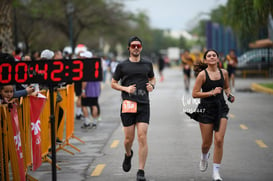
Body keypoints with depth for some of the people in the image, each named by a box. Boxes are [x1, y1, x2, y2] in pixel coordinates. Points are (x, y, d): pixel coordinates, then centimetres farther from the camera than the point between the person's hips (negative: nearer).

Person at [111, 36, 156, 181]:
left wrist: (152, 85, 4)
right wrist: (126, 88, -7)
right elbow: (113, 83, 10)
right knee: (129, 138, 3)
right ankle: (128, 155, 39)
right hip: (128, 105, -1)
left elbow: (152, 78, 26)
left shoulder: (147, 64, 10)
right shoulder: (122, 66, 4)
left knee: (142, 138, -9)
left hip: (144, 105, 1)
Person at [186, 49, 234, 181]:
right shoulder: (202, 74, -8)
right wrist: (211, 92, -17)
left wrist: (229, 94, 1)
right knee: (207, 142, 6)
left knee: (219, 140, -9)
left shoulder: (224, 73, 5)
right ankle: (204, 157, 44)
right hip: (206, 109, -2)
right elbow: (194, 94, -9)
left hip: (221, 108, 2)